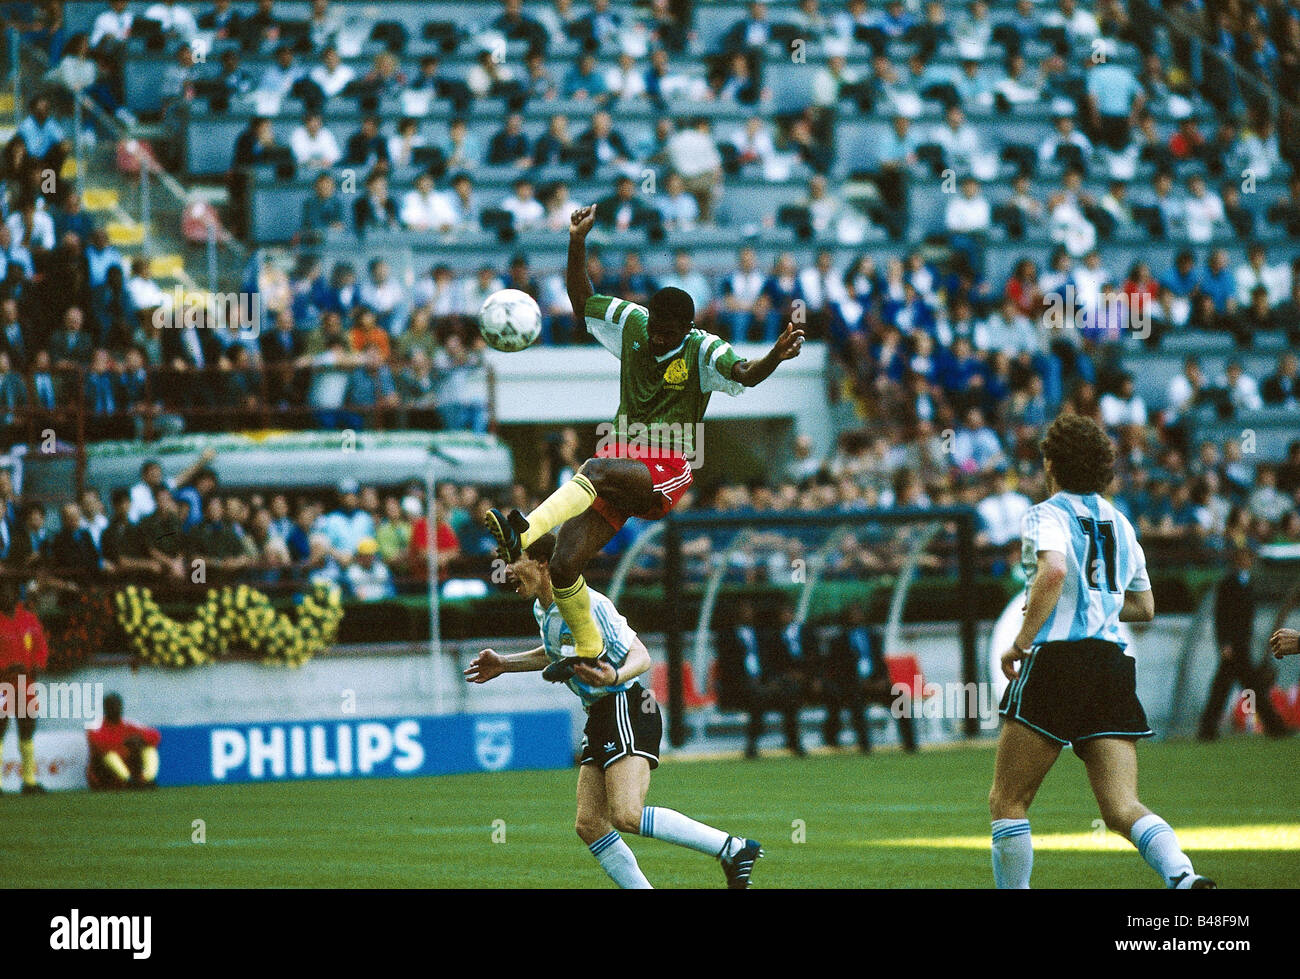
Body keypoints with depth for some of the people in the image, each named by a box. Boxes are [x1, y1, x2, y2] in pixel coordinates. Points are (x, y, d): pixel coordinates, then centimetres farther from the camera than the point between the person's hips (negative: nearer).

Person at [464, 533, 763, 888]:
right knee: (589, 826, 0)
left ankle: (734, 849, -17)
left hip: (627, 711, -10)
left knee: (627, 816, -24)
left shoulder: (587, 604, -17)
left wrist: (615, 677, -38)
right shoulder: (543, 610, 11)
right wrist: (504, 664, 27)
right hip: (599, 719, 10)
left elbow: (640, 655, -18)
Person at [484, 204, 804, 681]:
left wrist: (777, 355, -46)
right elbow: (582, 299, 13)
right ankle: (588, 651, 14)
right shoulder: (632, 325, 6)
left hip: (665, 473, -5)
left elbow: (744, 373, -26)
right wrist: (577, 243, 0)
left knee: (597, 468, -38)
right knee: (565, 565, -7)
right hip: (621, 463, 5)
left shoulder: (701, 352, -9)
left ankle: (523, 534, -53)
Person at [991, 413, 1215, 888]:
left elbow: (1053, 570, -23)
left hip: (1056, 659, -6)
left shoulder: (1047, 515, -1)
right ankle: (1183, 876, -29)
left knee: (1006, 801, 6)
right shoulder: (1119, 522, 19)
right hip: (1113, 666, 6)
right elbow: (1144, 607, 26)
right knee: (1122, 808, -3)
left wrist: (1021, 642, -16)